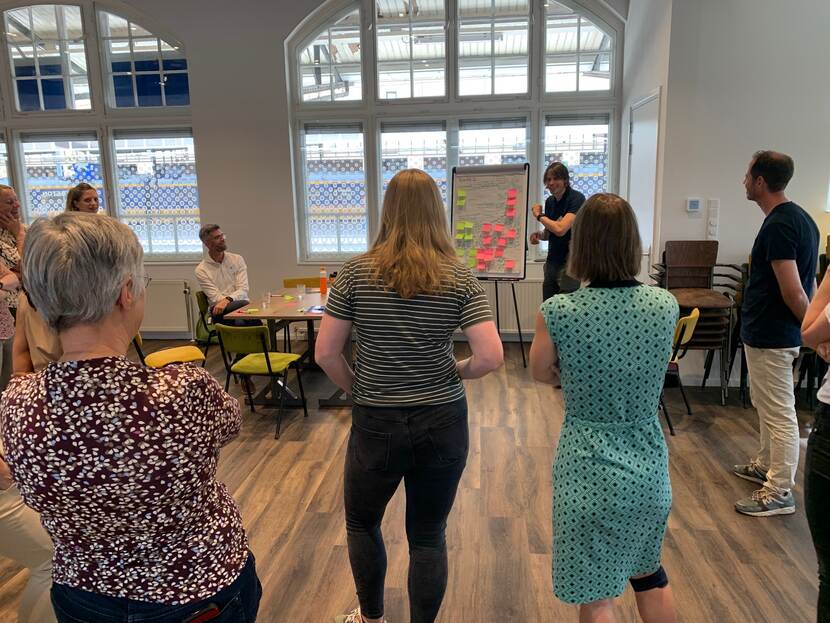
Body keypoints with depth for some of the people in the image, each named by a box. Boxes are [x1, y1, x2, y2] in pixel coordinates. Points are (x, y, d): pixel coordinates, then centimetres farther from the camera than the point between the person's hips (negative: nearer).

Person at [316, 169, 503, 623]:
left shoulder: (355, 273, -8)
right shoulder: (459, 279, -7)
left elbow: (325, 354, -9)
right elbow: (491, 357, -14)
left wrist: (357, 388, 8)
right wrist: (455, 372, 5)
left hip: (376, 424, 0)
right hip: (444, 423, 1)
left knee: (361, 523, 25)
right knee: (429, 535, 18)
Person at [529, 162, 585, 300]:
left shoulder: (577, 198, -13)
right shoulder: (550, 201, 8)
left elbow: (560, 229, -27)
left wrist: (539, 215, -11)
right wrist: (540, 235, -2)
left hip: (569, 262, -7)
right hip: (552, 261, 7)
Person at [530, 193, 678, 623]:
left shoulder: (557, 313, -18)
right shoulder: (666, 306, -7)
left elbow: (540, 374, 0)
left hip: (590, 473, -4)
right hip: (649, 470, 5)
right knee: (648, 572, 30)